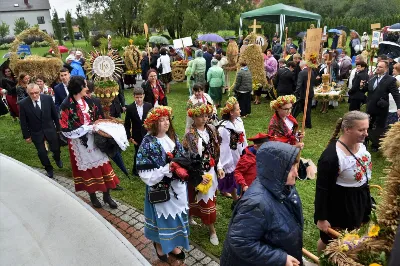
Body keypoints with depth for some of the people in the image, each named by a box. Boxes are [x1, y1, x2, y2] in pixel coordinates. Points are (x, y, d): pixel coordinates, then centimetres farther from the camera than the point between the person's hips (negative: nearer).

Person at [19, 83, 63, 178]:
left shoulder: (48, 98, -14)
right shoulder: (23, 103, -16)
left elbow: (55, 114, -3)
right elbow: (23, 122, -6)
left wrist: (58, 127, 2)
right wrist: (26, 135, -2)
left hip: (50, 129, 1)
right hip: (36, 132, 0)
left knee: (56, 149, 13)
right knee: (42, 153, 9)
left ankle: (57, 158, 49)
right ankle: (49, 168, 34)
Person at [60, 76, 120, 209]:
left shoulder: (87, 100, -1)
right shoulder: (67, 105, -17)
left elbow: (97, 116, 11)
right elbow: (65, 128, -18)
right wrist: (87, 128, -20)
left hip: (94, 138, 5)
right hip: (80, 142, -5)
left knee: (102, 165, 8)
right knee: (87, 168, 10)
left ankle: (106, 195, 23)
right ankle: (93, 196, 30)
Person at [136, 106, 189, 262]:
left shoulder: (173, 137, 1)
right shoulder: (148, 142, -16)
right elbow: (145, 171, -17)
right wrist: (166, 169, -24)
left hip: (177, 185, 5)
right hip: (160, 188, -5)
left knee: (175, 213, 18)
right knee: (162, 216, 12)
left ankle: (173, 244, 40)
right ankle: (160, 244, 39)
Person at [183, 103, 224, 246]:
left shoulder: (211, 129, 1)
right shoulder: (190, 135, -18)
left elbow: (216, 150, 8)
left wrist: (219, 167, 6)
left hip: (211, 170, 6)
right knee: (206, 200, 4)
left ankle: (189, 216, 45)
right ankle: (212, 231, 20)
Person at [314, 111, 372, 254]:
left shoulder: (360, 144, -7)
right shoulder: (331, 156, -33)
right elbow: (322, 190, -25)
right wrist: (321, 218, -19)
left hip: (359, 199, 8)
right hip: (339, 205, -7)